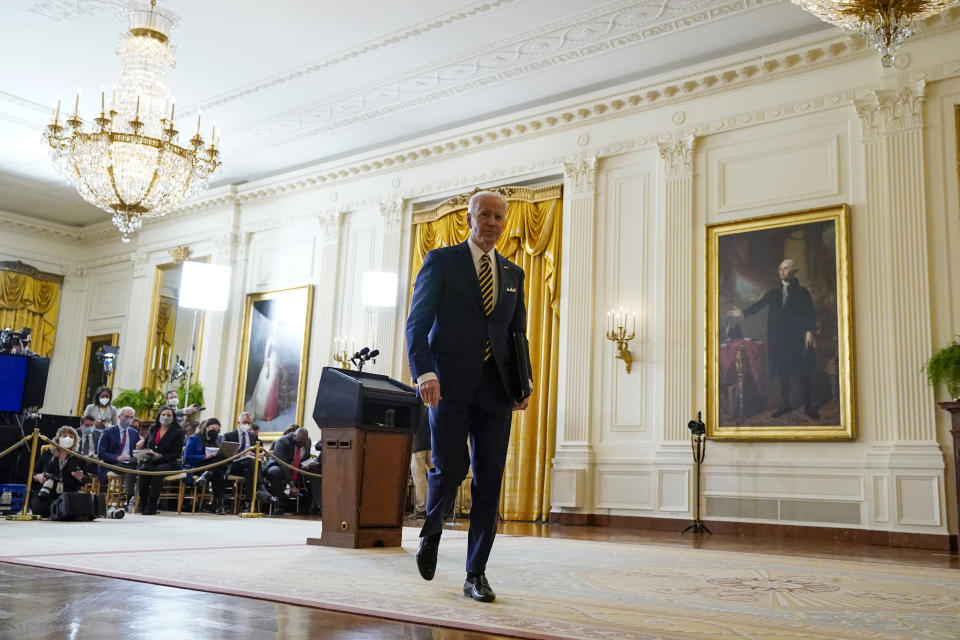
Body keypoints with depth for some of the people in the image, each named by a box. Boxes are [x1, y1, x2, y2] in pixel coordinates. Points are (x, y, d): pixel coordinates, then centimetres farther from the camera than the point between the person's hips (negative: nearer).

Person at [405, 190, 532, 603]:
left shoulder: (513, 274, 17)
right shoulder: (441, 261, 4)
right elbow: (417, 322, -4)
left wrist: (525, 382, 4)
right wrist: (424, 372, -18)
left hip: (495, 390, 4)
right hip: (451, 385, -4)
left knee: (489, 481, 1)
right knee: (450, 470, -8)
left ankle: (476, 574, 10)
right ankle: (431, 530, 25)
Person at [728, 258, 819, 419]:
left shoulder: (802, 292, 5)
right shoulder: (773, 293, 13)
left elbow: (810, 313, 0)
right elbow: (759, 304, 4)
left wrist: (809, 331, -13)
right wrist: (743, 313, -10)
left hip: (797, 339, -3)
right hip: (777, 339, 3)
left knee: (802, 373, -3)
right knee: (781, 373, 6)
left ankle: (808, 406, 6)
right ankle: (785, 404, 17)